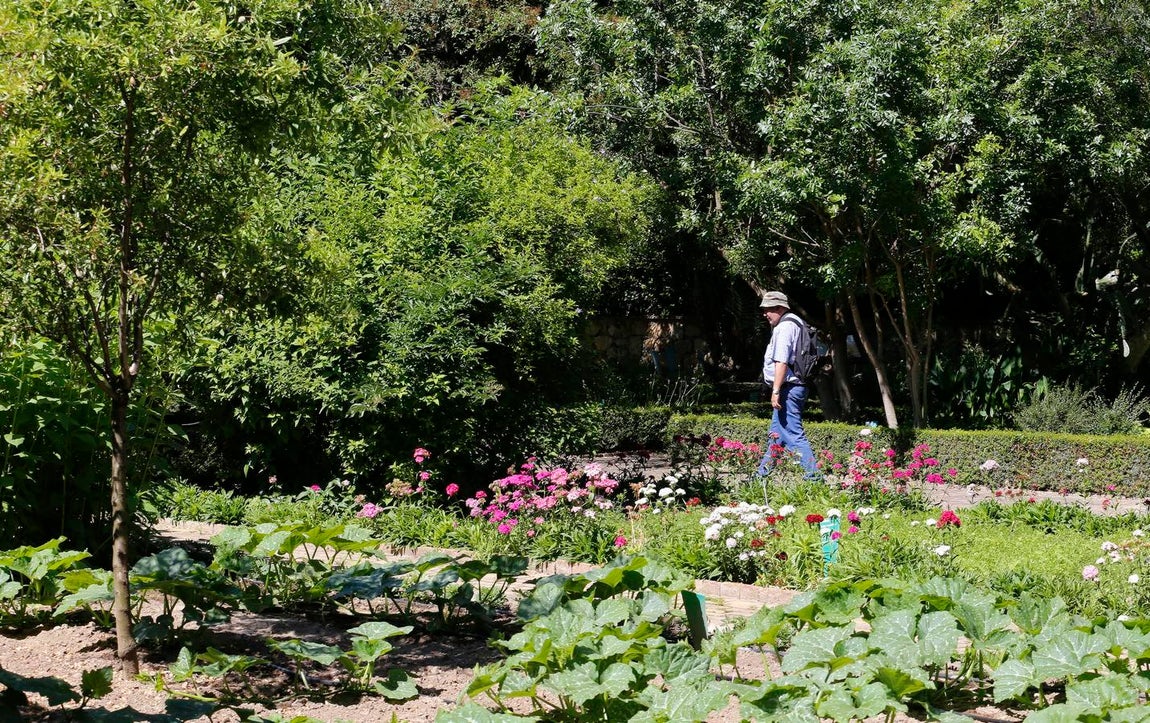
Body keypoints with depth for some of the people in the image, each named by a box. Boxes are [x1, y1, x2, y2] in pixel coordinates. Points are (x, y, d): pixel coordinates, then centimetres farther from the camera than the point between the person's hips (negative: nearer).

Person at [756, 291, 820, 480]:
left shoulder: (784, 327, -14)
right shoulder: (794, 323, 19)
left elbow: (781, 362, -22)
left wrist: (776, 391, -23)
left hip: (788, 388, -11)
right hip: (795, 387, 11)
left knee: (793, 435, -13)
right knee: (776, 434, 18)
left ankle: (813, 476, -16)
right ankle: (762, 474, 28)